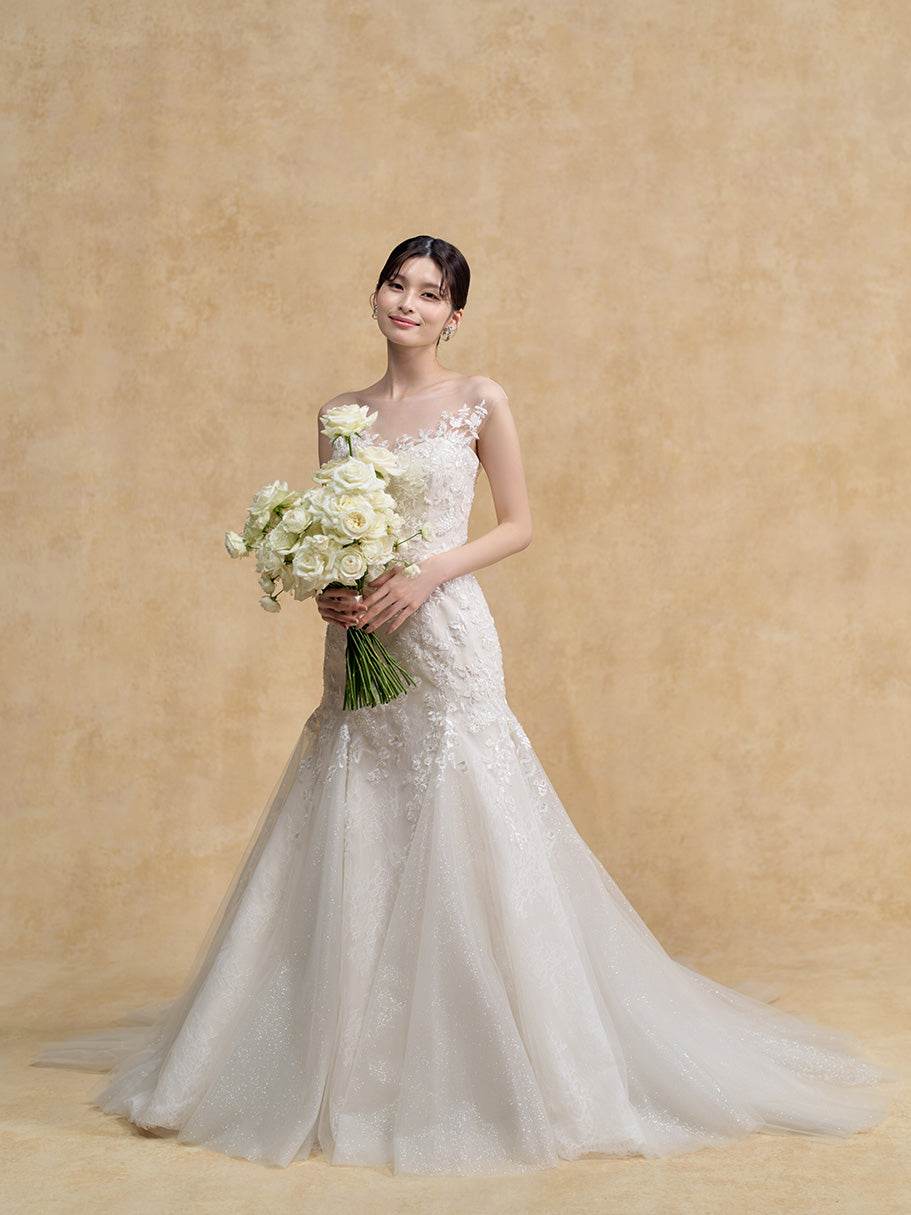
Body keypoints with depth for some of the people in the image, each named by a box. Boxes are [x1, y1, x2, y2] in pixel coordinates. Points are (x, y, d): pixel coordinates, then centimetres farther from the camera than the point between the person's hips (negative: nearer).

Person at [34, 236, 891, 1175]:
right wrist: (326, 588, -4)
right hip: (358, 647, 4)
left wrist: (425, 574, -13)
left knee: (458, 843, -3)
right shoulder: (341, 413, 12)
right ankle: (354, 1063, 21)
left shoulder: (479, 402, 1)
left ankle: (471, 1072, 12)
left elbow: (517, 525, 0)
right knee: (351, 847, 6)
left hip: (446, 639, -4)